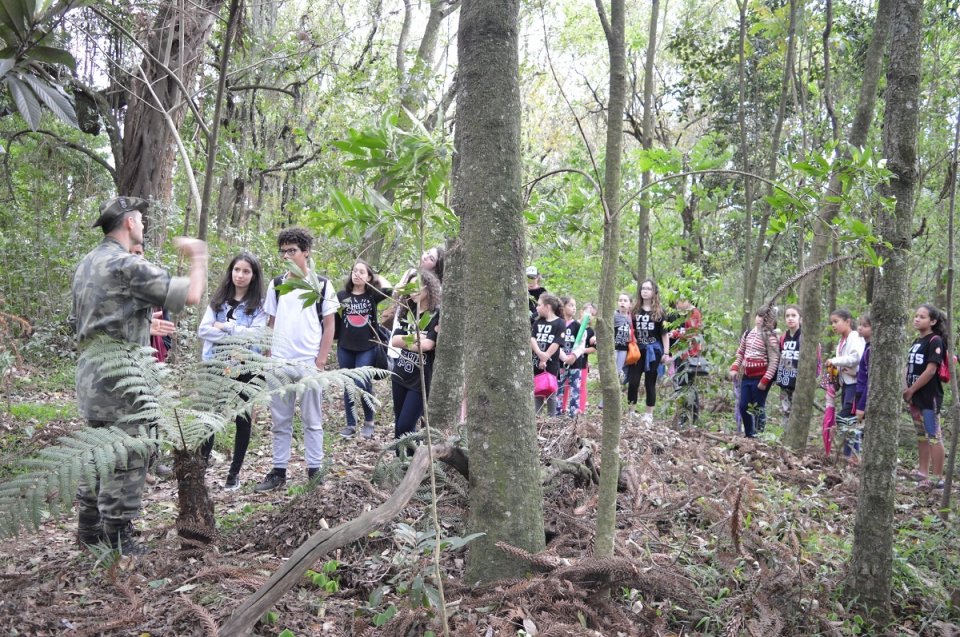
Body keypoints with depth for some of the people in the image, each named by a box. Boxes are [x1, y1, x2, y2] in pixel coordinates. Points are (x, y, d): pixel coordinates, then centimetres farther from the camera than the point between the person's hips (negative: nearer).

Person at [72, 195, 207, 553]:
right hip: (120, 379, -9)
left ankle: (90, 529, 26)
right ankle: (118, 541, 4)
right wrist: (199, 257, -1)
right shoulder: (127, 265, -15)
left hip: (90, 375, 9)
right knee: (125, 460, -2)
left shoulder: (86, 265, 15)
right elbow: (191, 295, -19)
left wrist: (145, 325, 24)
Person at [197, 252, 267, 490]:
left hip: (244, 368, -2)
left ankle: (234, 472, 17)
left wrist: (225, 326, -12)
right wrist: (236, 337, -15)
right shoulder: (218, 299, 7)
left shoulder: (258, 304, -2)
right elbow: (203, 330, -3)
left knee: (242, 418, 7)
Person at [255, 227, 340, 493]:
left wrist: (321, 361, -7)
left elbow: (329, 325, 0)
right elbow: (271, 323, 12)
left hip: (309, 364, -3)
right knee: (280, 421, 10)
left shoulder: (321, 285, 0)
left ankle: (315, 471, 14)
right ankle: (279, 471, 18)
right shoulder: (276, 285, 8)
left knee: (312, 420, 6)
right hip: (279, 364, 3)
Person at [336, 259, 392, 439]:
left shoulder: (372, 295, 1)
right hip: (345, 348, 2)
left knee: (362, 384, -7)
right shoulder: (341, 295, 3)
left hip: (367, 348, -2)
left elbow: (388, 290, -17)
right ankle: (350, 424, 20)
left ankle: (369, 422, 14)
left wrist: (377, 276, -3)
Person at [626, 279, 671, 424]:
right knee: (633, 382, -5)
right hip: (637, 351, 2)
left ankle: (649, 415, 12)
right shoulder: (634, 311, 8)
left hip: (653, 351, -1)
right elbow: (630, 331, 10)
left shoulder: (659, 312, 2)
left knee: (650, 383, 4)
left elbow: (665, 333, 2)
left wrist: (666, 353, -4)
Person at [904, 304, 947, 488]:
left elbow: (930, 370, -18)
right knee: (921, 435, 15)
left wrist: (911, 390, -14)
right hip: (916, 397, 9)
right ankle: (923, 472, 24)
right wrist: (907, 390, 3)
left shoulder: (935, 341, -11)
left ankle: (936, 478, -2)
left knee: (934, 436, -5)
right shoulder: (916, 342, 14)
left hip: (929, 397, -9)